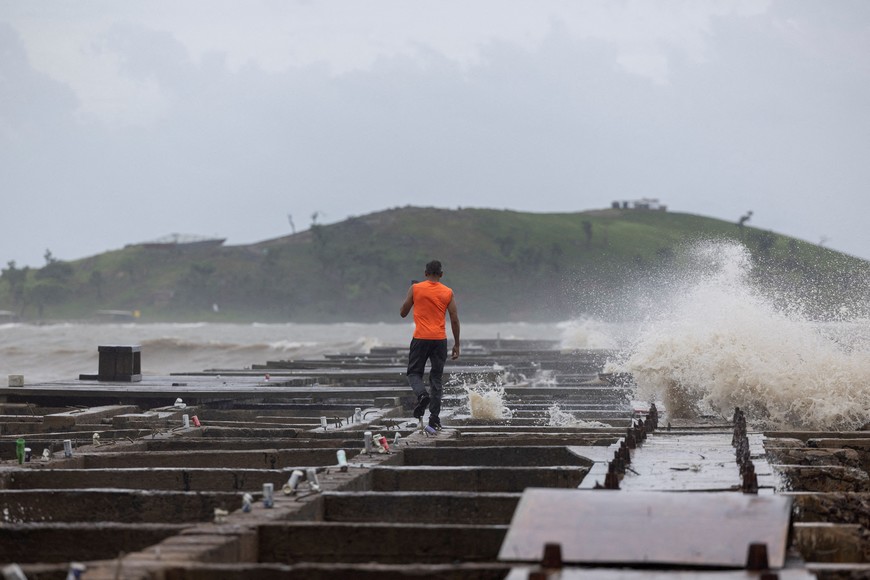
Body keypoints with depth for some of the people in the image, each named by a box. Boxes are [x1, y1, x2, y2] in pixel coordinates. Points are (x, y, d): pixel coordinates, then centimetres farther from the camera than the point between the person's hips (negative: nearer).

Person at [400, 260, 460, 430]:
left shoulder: (415, 288, 0)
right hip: (440, 339, 2)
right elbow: (454, 320, 2)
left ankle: (422, 394, -22)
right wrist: (456, 345, 9)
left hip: (421, 338, -2)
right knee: (436, 378, 9)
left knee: (414, 373, 11)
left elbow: (403, 313, 6)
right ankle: (434, 418, 3)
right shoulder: (448, 293, 3)